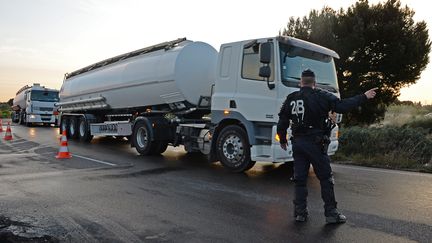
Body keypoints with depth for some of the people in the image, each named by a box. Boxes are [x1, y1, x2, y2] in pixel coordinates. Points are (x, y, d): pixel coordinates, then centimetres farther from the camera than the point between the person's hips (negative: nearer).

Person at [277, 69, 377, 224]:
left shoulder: (291, 99, 8)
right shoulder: (321, 96, -4)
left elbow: (282, 123, 8)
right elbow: (342, 106, -12)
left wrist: (283, 140, 22)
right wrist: (364, 97, -2)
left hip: (297, 143, 4)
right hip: (315, 143, -4)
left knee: (300, 179, 9)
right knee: (326, 178, 5)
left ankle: (300, 213, 13)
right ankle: (331, 213, 8)